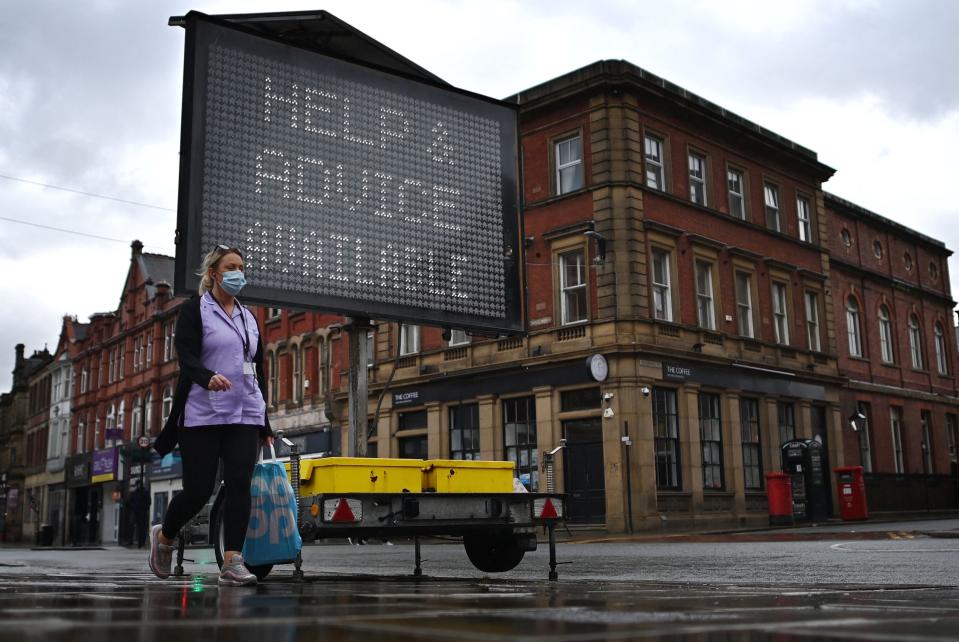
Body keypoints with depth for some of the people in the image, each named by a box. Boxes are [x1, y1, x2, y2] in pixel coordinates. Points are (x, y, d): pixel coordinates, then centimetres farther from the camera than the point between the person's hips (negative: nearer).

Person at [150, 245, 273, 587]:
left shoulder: (249, 317, 17)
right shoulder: (194, 310, 1)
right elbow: (187, 358, -13)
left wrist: (265, 425, 16)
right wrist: (209, 377, -36)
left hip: (245, 416, 4)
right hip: (203, 414, -4)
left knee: (240, 484, -9)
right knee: (198, 489, -2)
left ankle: (232, 564, -9)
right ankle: (163, 536, 28)